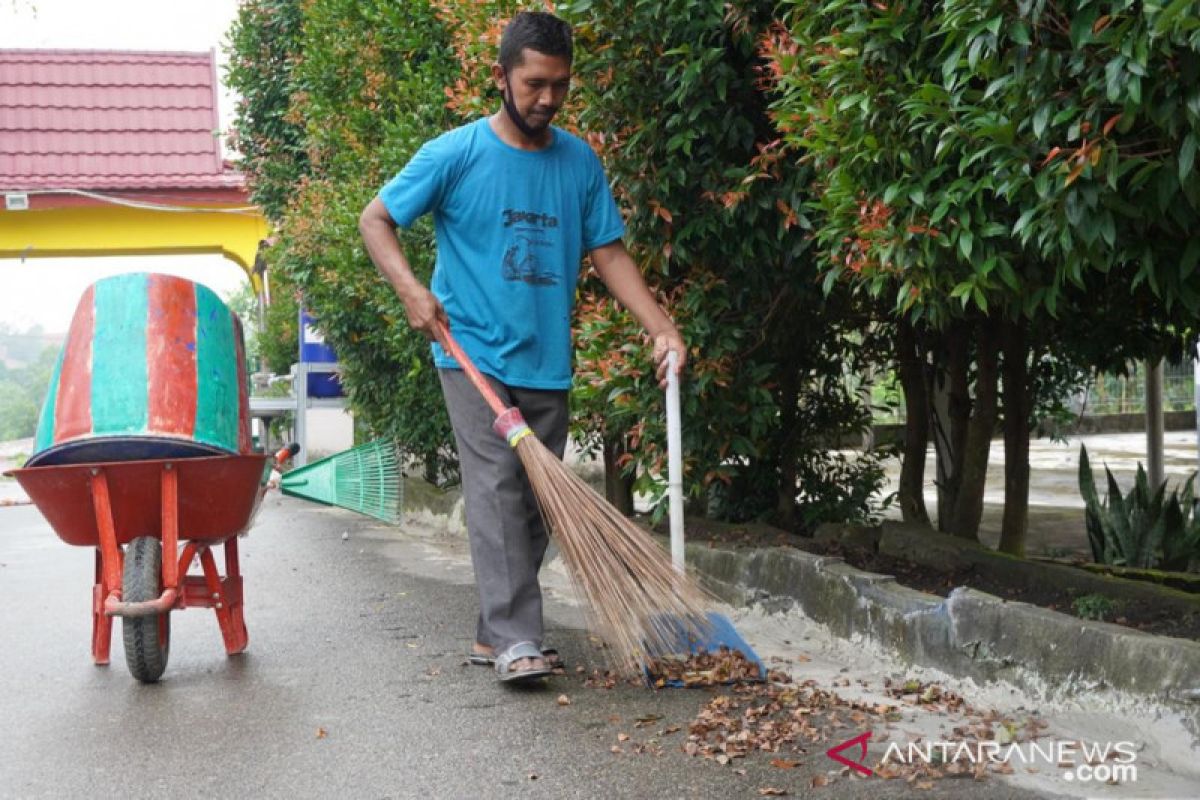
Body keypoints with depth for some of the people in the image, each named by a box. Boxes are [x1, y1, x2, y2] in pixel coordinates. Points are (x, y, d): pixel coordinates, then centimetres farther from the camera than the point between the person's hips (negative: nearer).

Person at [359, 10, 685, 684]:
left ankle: (495, 632, 20)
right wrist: (411, 289, -18)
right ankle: (516, 640, -16)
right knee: (498, 487, -15)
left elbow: (609, 253, 5)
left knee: (537, 501, 8)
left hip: (547, 362, 5)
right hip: (474, 354, -5)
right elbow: (376, 218, -1)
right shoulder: (456, 154, -6)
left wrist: (662, 327, -8)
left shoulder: (579, 162, 5)